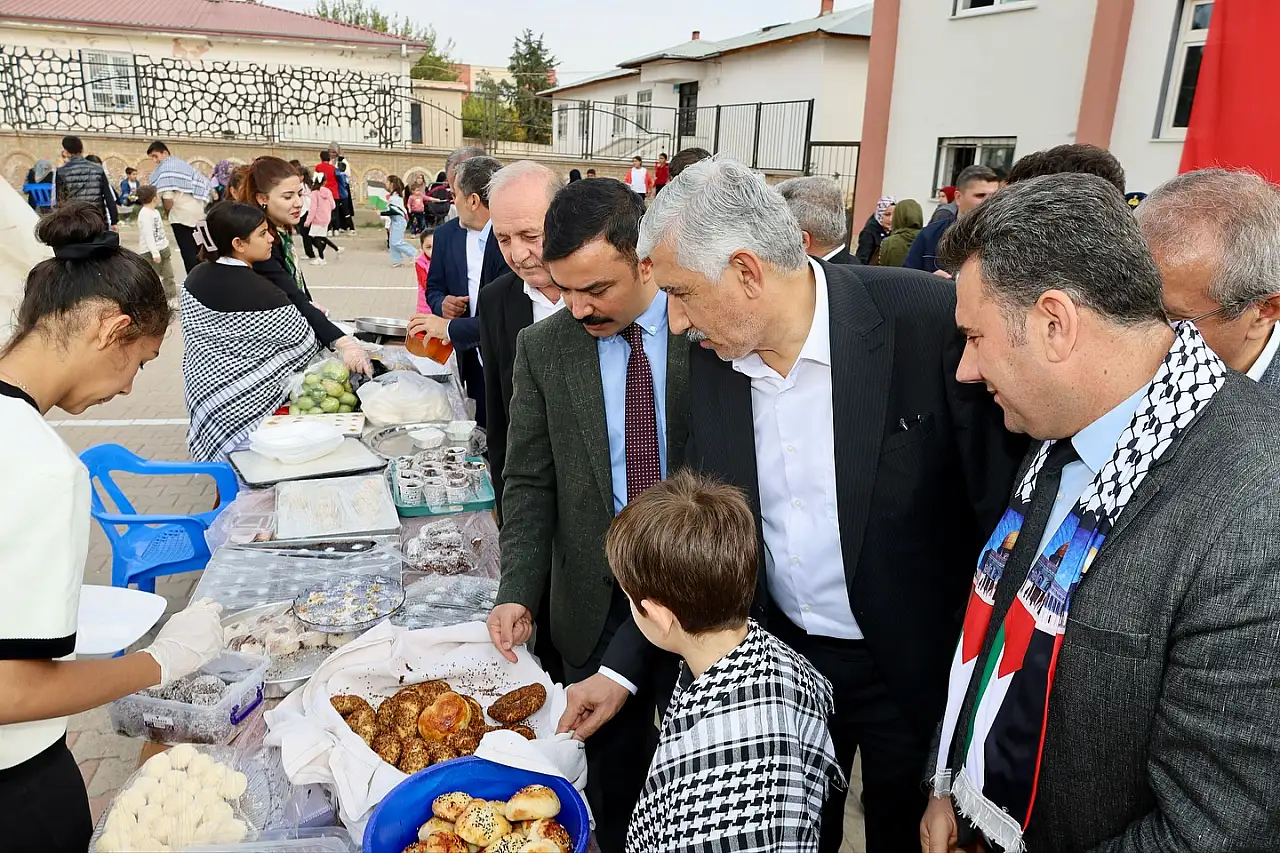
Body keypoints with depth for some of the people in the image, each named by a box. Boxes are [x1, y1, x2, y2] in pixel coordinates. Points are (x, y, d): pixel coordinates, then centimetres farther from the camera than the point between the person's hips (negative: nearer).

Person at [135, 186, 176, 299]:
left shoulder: (155, 212, 13)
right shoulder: (145, 214, -17)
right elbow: (148, 235, -23)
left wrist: (167, 249, 22)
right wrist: (155, 252, -28)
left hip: (163, 249, 9)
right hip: (150, 252, -9)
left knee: (168, 276, 9)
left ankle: (172, 298, 14)